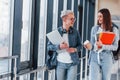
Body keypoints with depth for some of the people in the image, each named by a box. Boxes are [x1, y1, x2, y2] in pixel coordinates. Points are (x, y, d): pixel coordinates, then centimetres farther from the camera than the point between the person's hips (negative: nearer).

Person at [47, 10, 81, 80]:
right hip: (60, 63, 0)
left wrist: (75, 49, -12)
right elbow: (49, 46, -3)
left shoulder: (75, 32, 1)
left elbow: (79, 45, 9)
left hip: (72, 63, 0)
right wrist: (59, 46, -20)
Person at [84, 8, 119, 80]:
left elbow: (115, 47, -5)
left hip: (106, 58, -1)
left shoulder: (114, 30, 0)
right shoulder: (94, 28, 7)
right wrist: (89, 46, -12)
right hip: (94, 57, 1)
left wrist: (102, 46, -19)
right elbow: (92, 43, 12)